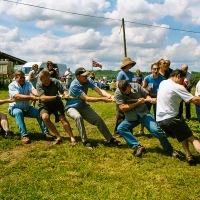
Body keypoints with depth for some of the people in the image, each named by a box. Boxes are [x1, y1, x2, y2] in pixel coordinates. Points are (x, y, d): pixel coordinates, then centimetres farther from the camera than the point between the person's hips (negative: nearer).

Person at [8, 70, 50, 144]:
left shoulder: (28, 83, -1)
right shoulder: (12, 85, -12)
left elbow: (33, 90, -24)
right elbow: (17, 96, -29)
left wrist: (39, 96, -47)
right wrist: (31, 97, -40)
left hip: (27, 108, 4)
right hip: (15, 108, -4)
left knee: (39, 112, -18)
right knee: (18, 113, -36)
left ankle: (45, 132, -14)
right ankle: (24, 135, -38)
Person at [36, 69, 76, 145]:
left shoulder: (55, 82, -12)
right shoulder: (39, 85, -14)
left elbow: (63, 91, -14)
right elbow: (43, 98, -27)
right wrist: (56, 97, -35)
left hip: (56, 104, 0)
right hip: (45, 105, 0)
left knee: (62, 118, -22)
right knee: (45, 117, -29)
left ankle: (72, 138, -18)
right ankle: (58, 137, -19)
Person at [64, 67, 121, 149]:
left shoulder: (88, 80, -12)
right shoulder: (74, 86, -30)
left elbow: (99, 90, -24)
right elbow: (87, 98, -34)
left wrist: (109, 95, -41)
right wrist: (102, 99, -39)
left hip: (83, 106, 6)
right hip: (71, 107, -6)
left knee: (98, 119, -3)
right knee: (78, 117, -37)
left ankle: (110, 139, 11)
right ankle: (85, 141, -24)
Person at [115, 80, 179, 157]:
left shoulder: (136, 86, -7)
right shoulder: (117, 94, -11)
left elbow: (146, 95, 1)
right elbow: (122, 108, -17)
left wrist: (150, 99, -22)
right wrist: (137, 103, -20)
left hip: (143, 114, -1)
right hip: (131, 118, 1)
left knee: (156, 130, -18)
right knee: (120, 128, -23)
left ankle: (170, 150, -2)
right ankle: (137, 147, -22)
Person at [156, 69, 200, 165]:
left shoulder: (162, 83, 10)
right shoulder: (177, 87, -13)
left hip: (159, 120, 7)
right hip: (172, 119, -7)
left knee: (183, 136, 21)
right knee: (191, 138, -1)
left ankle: (188, 156, 4)